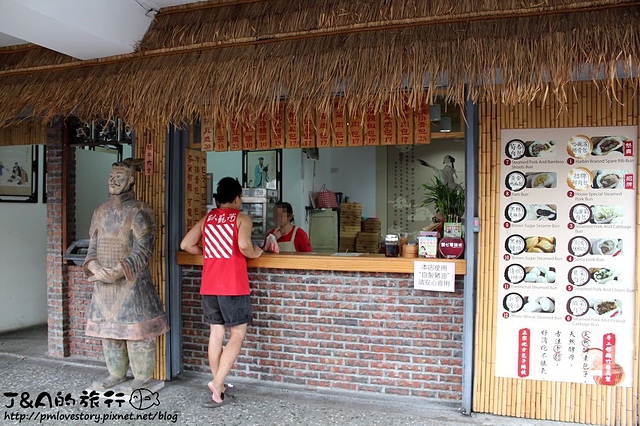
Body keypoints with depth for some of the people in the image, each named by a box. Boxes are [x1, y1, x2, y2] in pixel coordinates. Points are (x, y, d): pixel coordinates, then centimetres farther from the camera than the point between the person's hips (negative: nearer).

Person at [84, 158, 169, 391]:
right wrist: (95, 267, -10)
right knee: (108, 327, 13)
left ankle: (142, 377, 13)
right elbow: (93, 245, 11)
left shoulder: (139, 212, -8)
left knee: (135, 327, -1)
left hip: (132, 282, -6)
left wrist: (117, 272, -21)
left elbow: (142, 250, -14)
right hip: (104, 283, 7)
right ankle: (116, 373, 28)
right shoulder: (101, 211, 12)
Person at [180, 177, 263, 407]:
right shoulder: (242, 219, -4)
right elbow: (243, 245, -22)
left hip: (208, 286, 6)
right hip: (232, 286, -6)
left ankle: (219, 389, 16)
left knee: (216, 333, 11)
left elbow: (185, 245, 7)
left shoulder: (206, 219, 13)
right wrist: (256, 253, -2)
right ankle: (217, 382, -9)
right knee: (238, 335, 3)